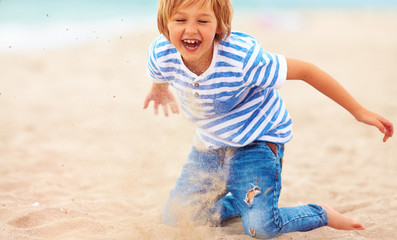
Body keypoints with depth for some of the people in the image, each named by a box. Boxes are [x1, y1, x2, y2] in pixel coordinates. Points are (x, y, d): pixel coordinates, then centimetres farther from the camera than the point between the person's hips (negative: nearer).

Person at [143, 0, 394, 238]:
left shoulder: (243, 58, -35)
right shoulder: (161, 54, -23)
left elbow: (305, 70, -22)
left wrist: (359, 111, -15)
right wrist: (160, 90, 31)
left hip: (258, 138, -5)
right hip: (210, 143, 5)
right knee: (174, 219, 8)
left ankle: (322, 214, 9)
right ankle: (242, 200, 31)